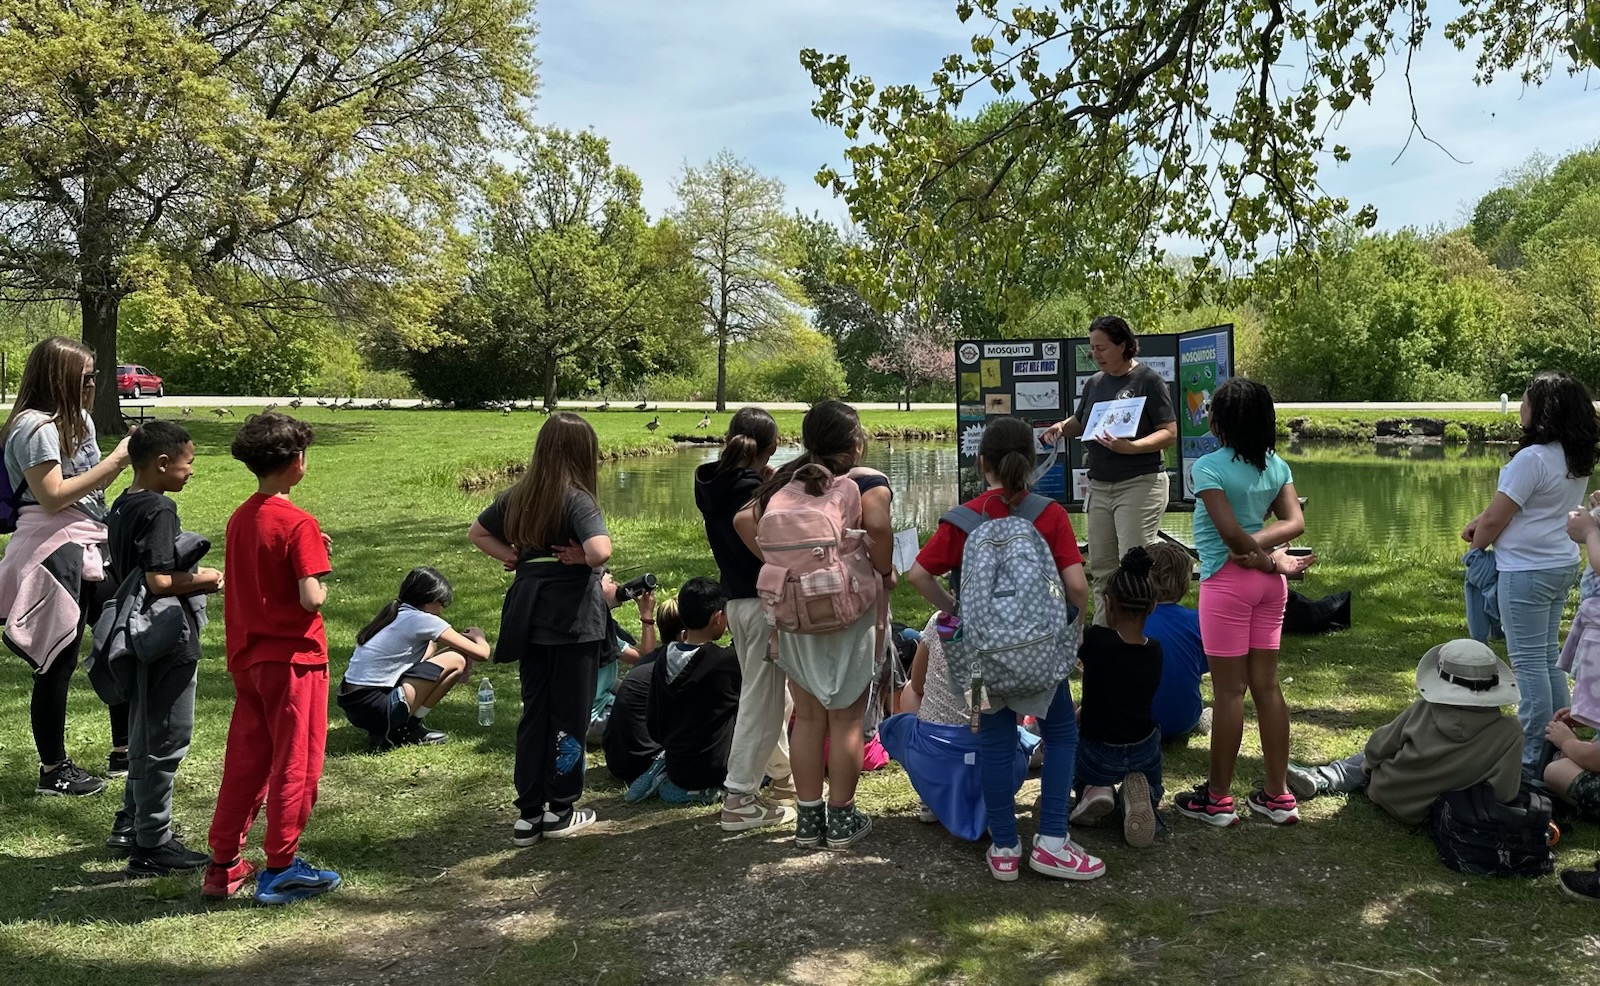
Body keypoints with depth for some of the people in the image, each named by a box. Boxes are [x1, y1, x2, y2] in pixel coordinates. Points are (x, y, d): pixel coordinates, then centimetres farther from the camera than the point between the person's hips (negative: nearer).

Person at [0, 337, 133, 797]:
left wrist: (127, 456, 2)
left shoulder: (77, 420, 15)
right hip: (55, 551, -9)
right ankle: (53, 770, 11)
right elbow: (53, 495, -20)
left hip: (89, 545, 9)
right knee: (58, 663, -1)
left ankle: (123, 751, 24)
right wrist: (116, 459, -18)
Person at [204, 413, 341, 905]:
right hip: (293, 659, -7)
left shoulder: (239, 518, 7)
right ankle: (280, 870, 12)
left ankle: (224, 864, 23)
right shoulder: (298, 523, -17)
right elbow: (311, 599, -22)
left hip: (247, 657, 7)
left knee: (244, 762, 16)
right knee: (295, 764, 4)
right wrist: (320, 575, -2)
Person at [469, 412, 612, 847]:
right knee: (569, 716, 7)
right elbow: (600, 552, -30)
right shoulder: (577, 500, -15)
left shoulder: (518, 496, 6)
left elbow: (477, 532, 20)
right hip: (573, 620, -6)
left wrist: (513, 557, 10)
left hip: (530, 617, 6)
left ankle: (528, 814, 19)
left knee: (534, 713, 14)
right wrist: (581, 557, -9)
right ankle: (560, 811, 17)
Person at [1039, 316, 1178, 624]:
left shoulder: (1148, 380, -9)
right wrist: (1061, 428, 1)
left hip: (1139, 484, -7)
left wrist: (1131, 447, -28)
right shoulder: (1095, 383, 10)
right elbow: (1079, 423, 24)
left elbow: (1170, 434, -12)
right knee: (1101, 567, 11)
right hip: (1099, 486, 7)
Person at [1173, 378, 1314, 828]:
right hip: (1269, 585, 6)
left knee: (1229, 691, 0)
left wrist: (1271, 560, -6)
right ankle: (1278, 795, 18)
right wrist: (1260, 544, -12)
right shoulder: (1277, 467, 6)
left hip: (1227, 583, -6)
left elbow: (1232, 534, -18)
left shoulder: (1209, 467, -14)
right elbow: (1295, 523, -3)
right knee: (1267, 686, 11)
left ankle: (1217, 797, 11)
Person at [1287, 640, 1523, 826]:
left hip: (1387, 794, 0)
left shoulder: (1422, 709, -14)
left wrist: (1369, 759, 20)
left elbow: (1378, 746, -2)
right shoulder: (1510, 734, -18)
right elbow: (1505, 794, -16)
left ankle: (1319, 780, 21)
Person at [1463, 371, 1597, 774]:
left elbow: (1494, 521, -15)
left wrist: (1477, 544, 4)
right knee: (1549, 658, 17)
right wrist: (1482, 521, 4)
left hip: (1527, 571, -9)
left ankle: (1532, 758, 4)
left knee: (1529, 662, -2)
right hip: (1561, 565, 9)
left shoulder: (1532, 458, -21)